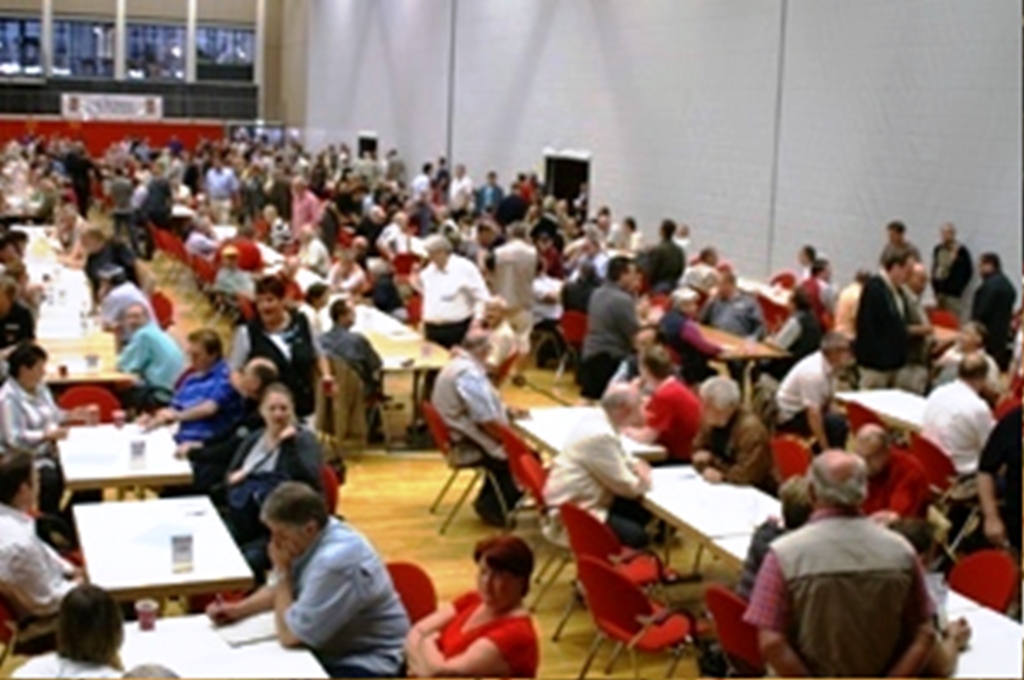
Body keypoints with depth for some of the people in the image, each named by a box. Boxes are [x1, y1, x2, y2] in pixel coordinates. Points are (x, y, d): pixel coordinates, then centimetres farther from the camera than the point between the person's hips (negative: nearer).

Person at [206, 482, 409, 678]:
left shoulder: (335, 562, -31)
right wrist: (238, 609, 2)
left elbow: (289, 635, -23)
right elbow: (280, 589, 17)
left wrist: (282, 570, -17)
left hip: (366, 663, -9)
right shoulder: (308, 539, -4)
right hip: (329, 649, 9)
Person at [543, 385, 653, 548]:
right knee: (637, 537, -21)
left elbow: (620, 459, 18)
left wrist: (636, 465, -3)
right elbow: (627, 487, -20)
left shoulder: (596, 418, 1)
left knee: (644, 510, 6)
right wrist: (646, 480, -1)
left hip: (585, 497, 11)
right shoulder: (600, 436, -28)